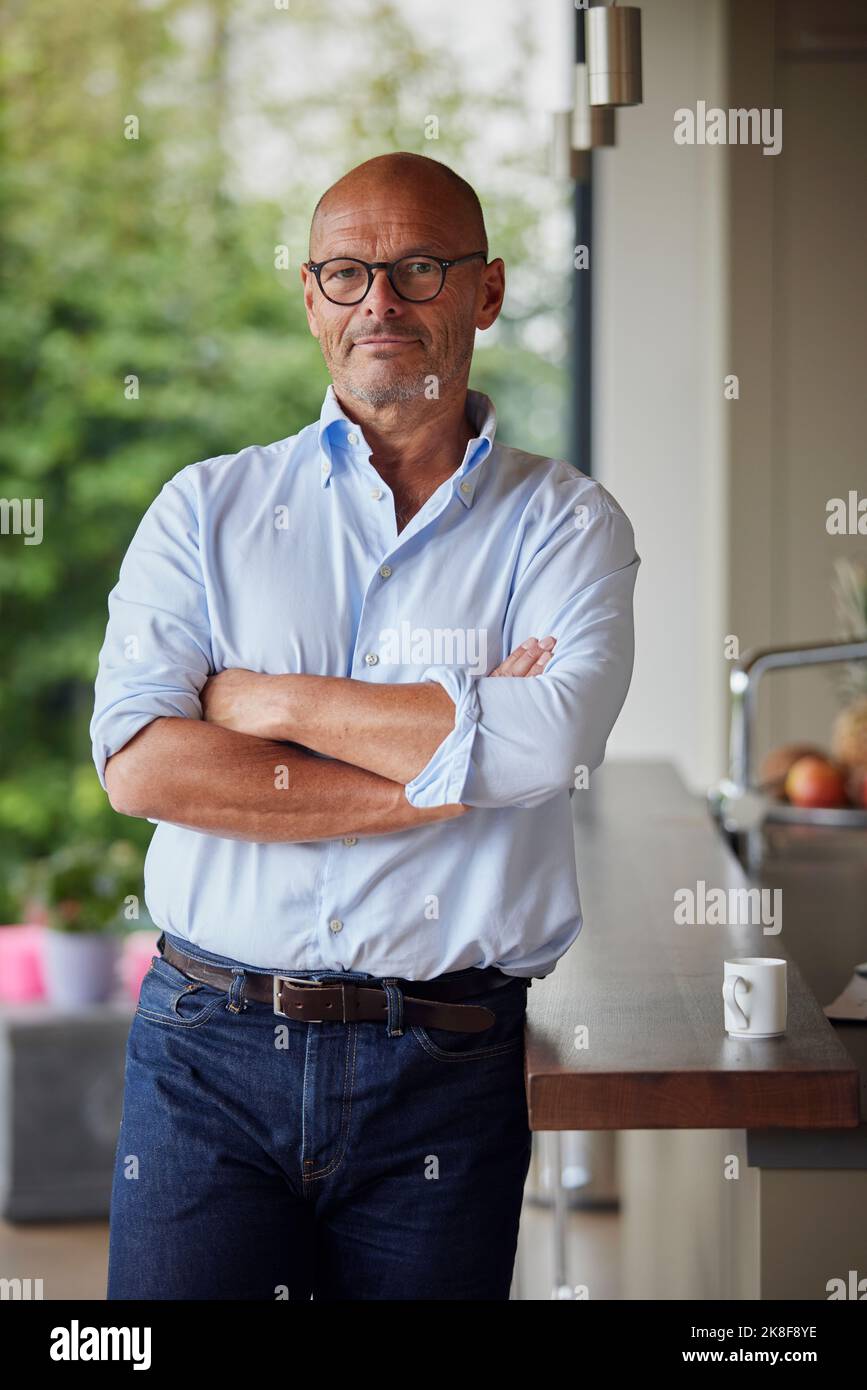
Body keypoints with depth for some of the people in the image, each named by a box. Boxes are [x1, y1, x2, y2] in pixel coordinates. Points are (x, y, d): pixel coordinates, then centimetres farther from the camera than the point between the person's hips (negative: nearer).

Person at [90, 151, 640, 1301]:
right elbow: (138, 762, -8)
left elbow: (547, 742, -14)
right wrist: (447, 763, -12)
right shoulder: (207, 507, 7)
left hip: (446, 1074, 0)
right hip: (208, 1047, 1)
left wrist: (277, 701, -7)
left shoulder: (565, 520, 5)